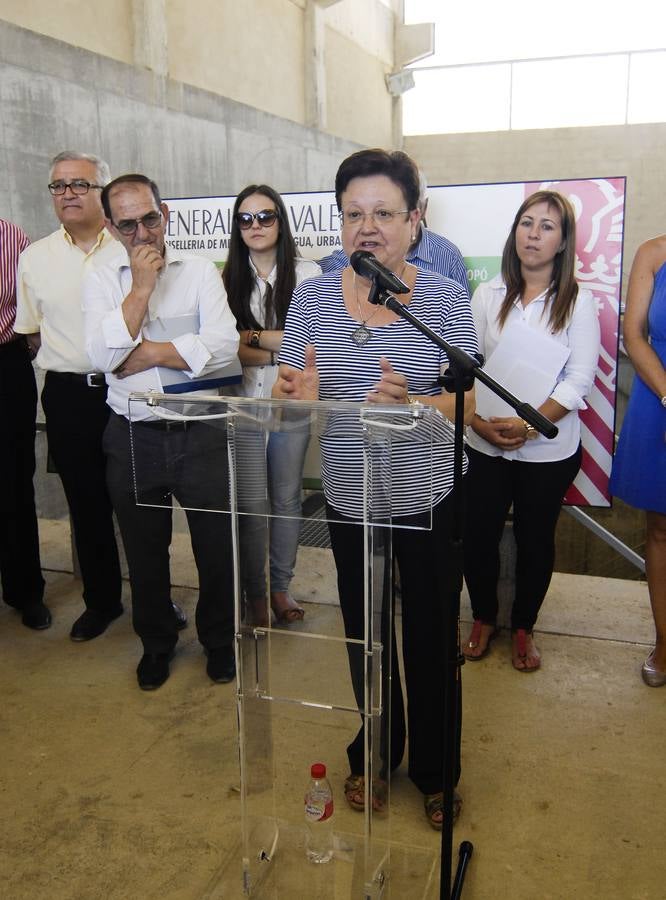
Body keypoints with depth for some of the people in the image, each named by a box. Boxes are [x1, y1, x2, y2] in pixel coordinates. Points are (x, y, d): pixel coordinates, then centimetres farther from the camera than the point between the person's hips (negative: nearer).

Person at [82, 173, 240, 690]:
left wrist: (146, 352, -15)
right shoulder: (101, 281, 3)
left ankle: (219, 638, 34)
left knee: (217, 545, 9)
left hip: (199, 433, -1)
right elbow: (104, 356, -13)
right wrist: (142, 285, -13)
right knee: (145, 551, 16)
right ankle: (157, 642, 39)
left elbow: (224, 345, -17)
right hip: (132, 439, 2)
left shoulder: (201, 271, -1)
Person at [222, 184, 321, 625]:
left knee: (287, 496, 11)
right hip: (243, 402, 1)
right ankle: (255, 592, 22)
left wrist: (252, 336, -8)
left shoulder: (307, 273, -1)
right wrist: (279, 349, -12)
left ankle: (281, 585, 27)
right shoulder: (228, 279, 4)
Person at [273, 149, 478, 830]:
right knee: (364, 638, 18)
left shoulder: (445, 297, -8)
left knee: (430, 639, 13)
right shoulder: (312, 297, -4)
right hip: (350, 500, 2)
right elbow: (287, 400, -3)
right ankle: (374, 755, 44)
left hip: (429, 499, -2)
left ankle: (434, 770, 38)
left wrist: (411, 402, -32)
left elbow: (463, 406, -11)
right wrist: (297, 396, -27)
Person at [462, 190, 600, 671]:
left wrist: (528, 425, -19)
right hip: (484, 445, 2)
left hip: (549, 449, -1)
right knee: (477, 536, 6)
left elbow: (579, 380, -9)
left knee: (535, 539, 11)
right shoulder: (488, 295, 2)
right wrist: (478, 421, -14)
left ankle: (523, 628, 33)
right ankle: (484, 619, 31)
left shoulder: (578, 302, -4)